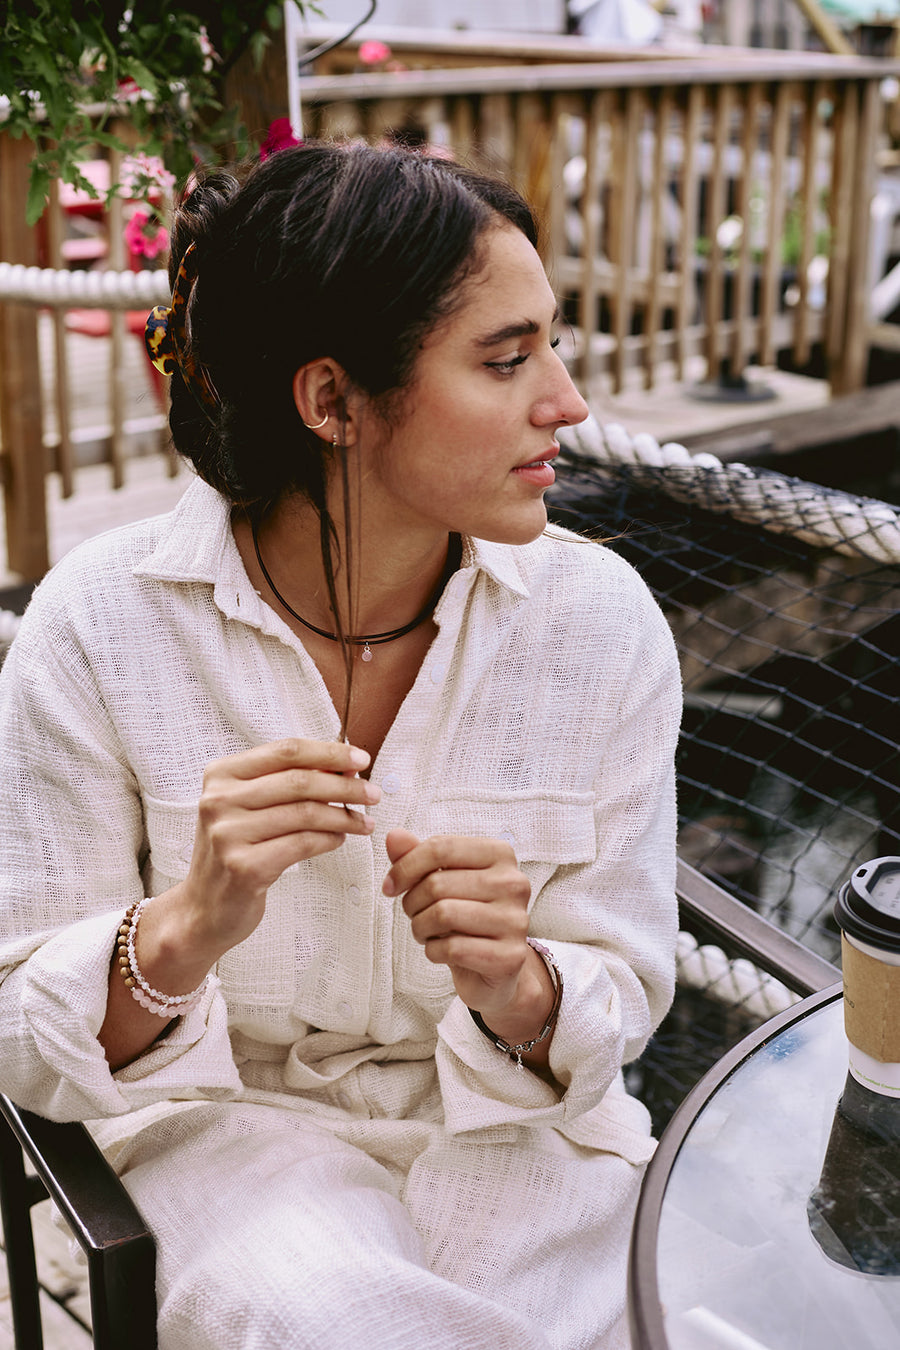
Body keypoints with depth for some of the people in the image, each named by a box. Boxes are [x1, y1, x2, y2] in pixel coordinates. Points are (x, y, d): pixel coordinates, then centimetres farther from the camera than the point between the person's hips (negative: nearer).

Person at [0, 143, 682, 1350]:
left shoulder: (601, 619, -11)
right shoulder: (101, 621, -16)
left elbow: (622, 1003, -3)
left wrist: (515, 985, -26)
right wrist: (188, 927, -31)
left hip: (512, 1126, 3)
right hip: (234, 1116, -2)